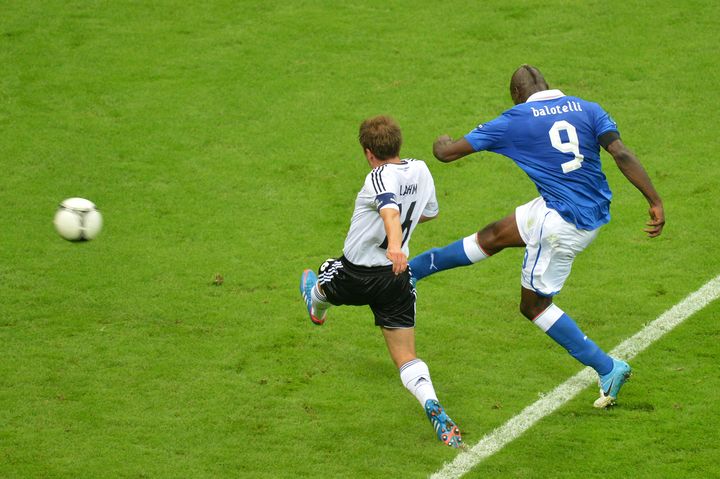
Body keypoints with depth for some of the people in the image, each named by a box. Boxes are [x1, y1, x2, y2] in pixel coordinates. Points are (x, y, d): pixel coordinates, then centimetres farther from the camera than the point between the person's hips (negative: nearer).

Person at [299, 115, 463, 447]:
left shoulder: (380, 178, -21)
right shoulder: (421, 170, 0)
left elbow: (391, 211, -42)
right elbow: (430, 212, 18)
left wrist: (394, 245, -59)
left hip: (356, 276, -5)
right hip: (397, 280, 5)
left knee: (324, 279, 34)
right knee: (407, 360, 3)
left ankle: (316, 307, 68)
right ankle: (433, 408, -23)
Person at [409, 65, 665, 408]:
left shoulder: (514, 121, -7)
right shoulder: (587, 110, 1)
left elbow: (447, 152, 0)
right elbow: (622, 155, -12)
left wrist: (441, 144, 25)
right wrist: (655, 202, -12)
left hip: (561, 222, -7)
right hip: (595, 213, 7)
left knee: (533, 305, 11)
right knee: (492, 237, 20)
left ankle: (608, 369, 9)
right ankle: (413, 269, 36)